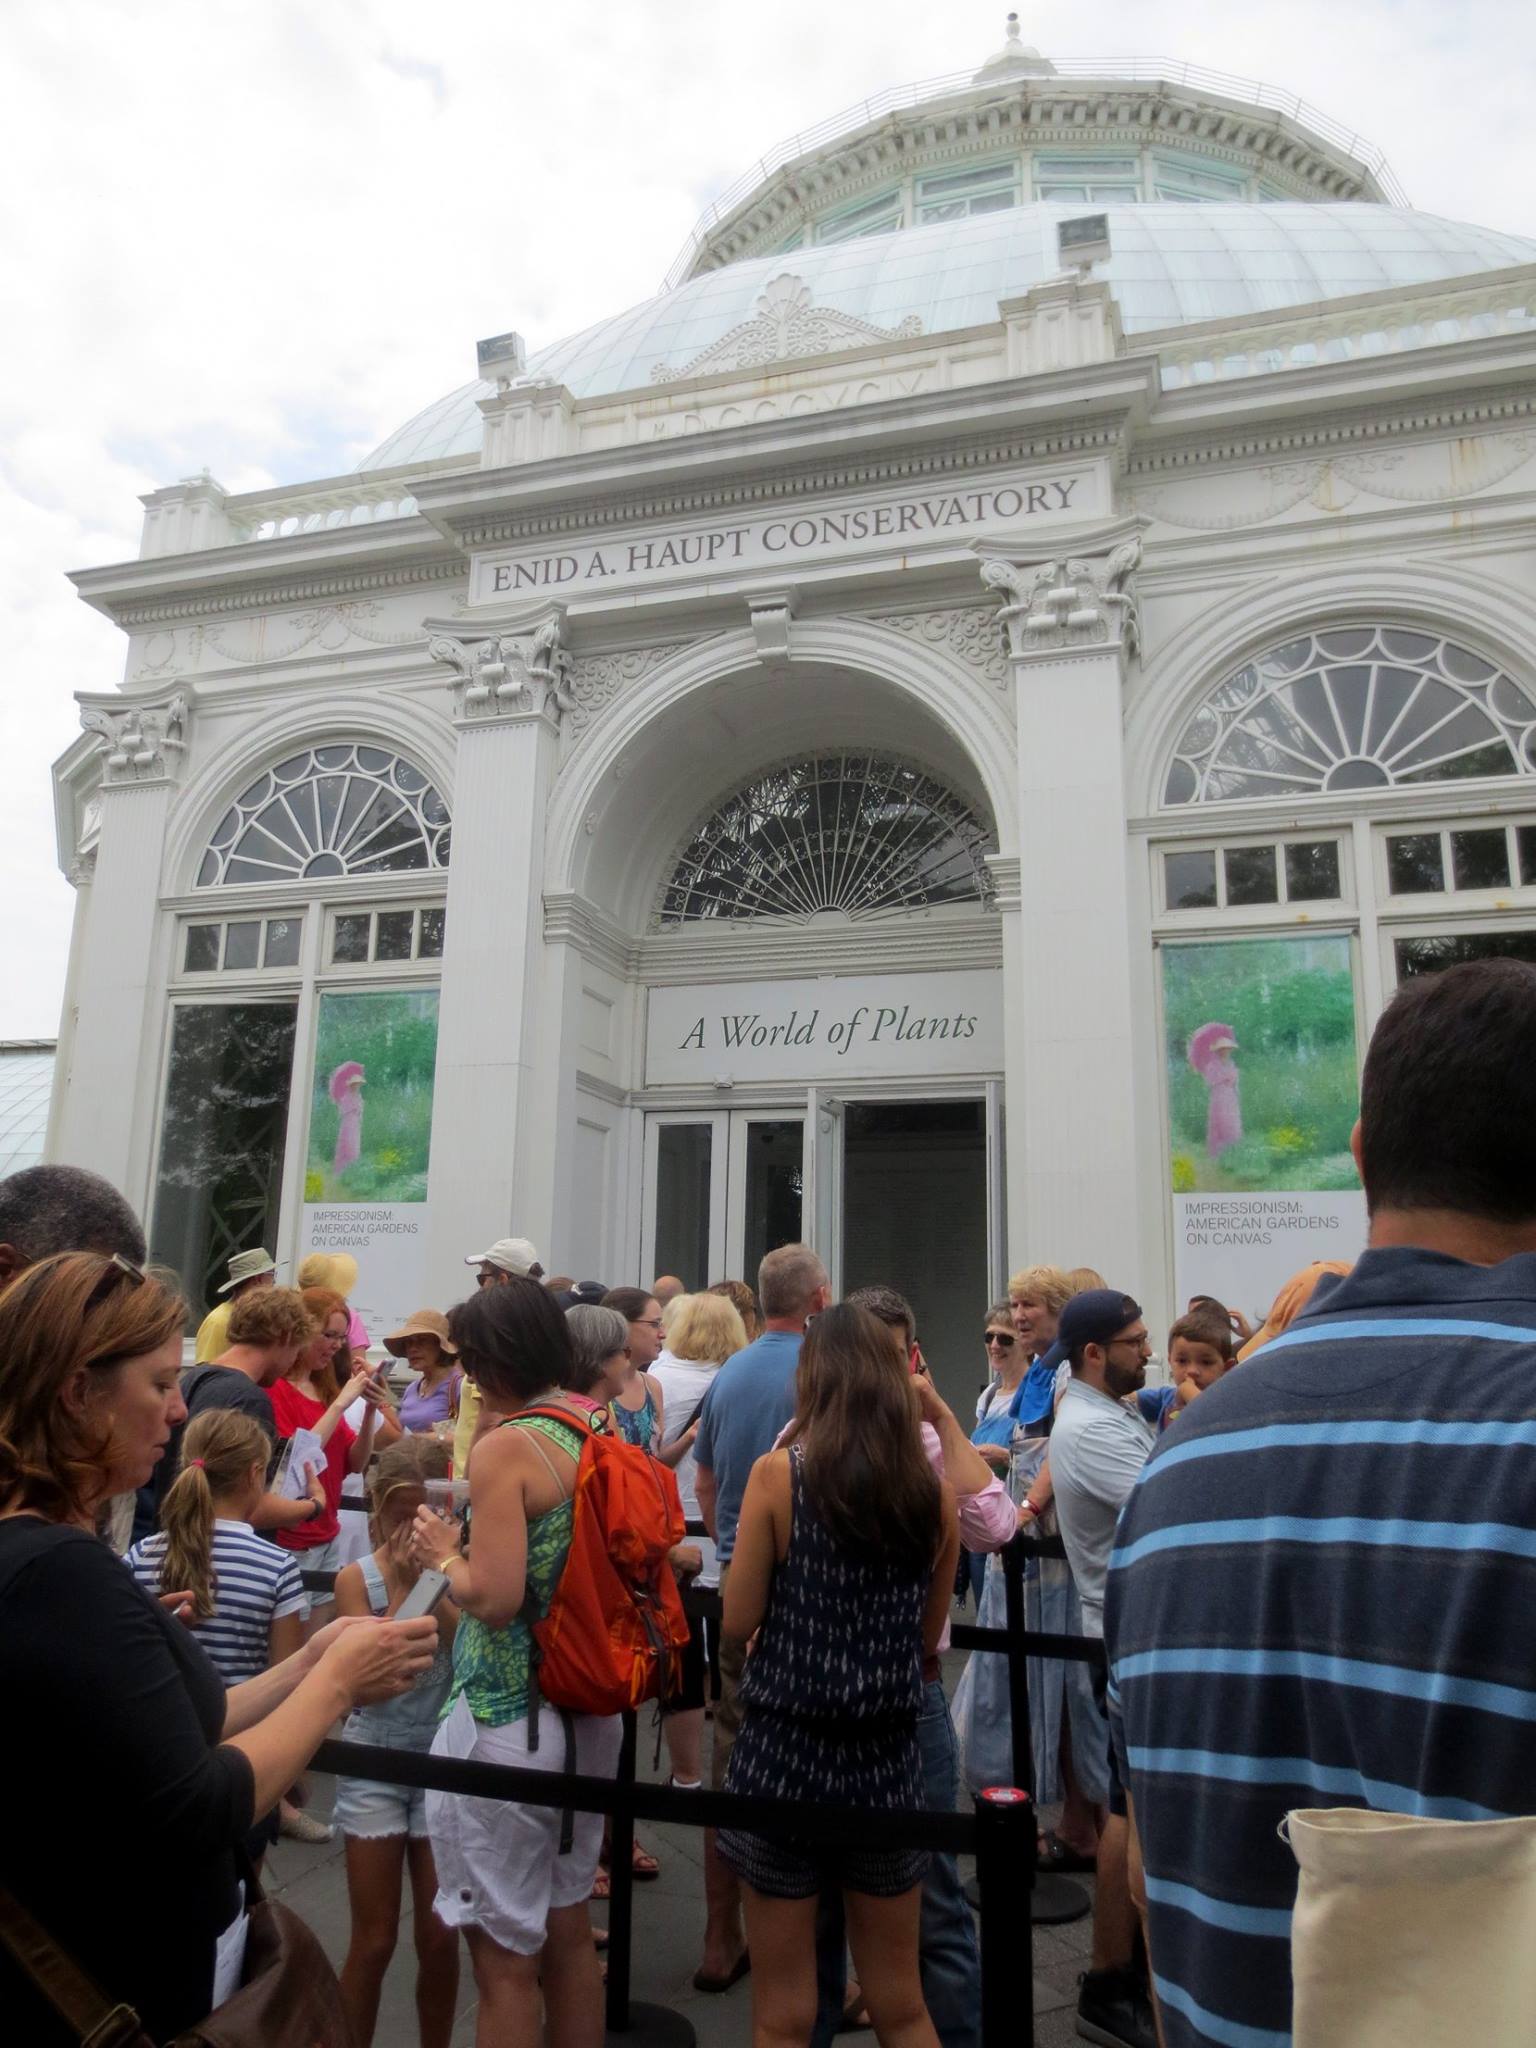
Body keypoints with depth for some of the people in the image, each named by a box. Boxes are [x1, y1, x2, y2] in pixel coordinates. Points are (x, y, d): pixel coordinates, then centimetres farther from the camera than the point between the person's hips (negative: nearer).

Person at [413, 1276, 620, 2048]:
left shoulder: (505, 1446, -19)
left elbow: (495, 1598, -24)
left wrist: (445, 1555, -5)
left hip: (508, 1722, -7)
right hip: (589, 1711, 7)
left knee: (506, 1961, 10)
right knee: (569, 1935, 23)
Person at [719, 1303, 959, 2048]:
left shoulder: (778, 1474, -12)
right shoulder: (934, 1492, -3)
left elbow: (737, 1624, -7)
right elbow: (928, 1637, 6)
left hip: (784, 1754, -2)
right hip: (887, 1760, 3)